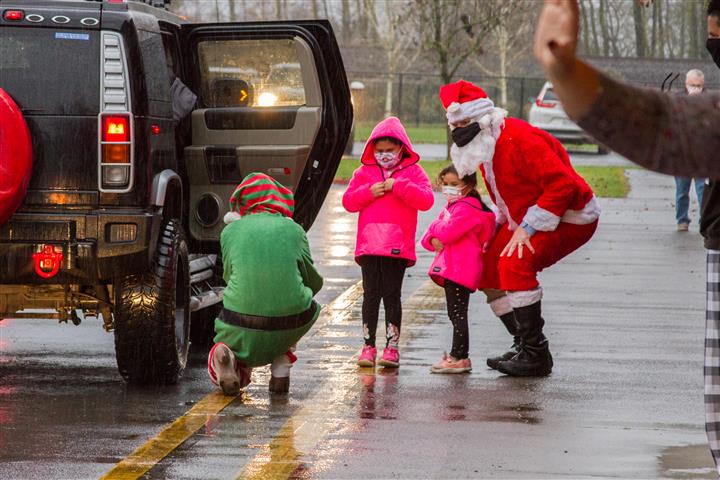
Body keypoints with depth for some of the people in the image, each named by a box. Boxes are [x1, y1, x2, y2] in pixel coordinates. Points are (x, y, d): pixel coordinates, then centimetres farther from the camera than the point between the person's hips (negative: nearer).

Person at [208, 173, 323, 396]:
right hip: (290, 322, 0)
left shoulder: (231, 231, 10)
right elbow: (314, 283, 17)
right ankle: (281, 372, 19)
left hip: (240, 318, 0)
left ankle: (227, 356, -10)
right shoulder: (293, 230, 10)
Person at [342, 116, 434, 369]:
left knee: (392, 295, 1)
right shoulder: (364, 172, 10)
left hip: (397, 247, -2)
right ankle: (369, 346, 7)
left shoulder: (413, 172, 4)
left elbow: (426, 200, -9)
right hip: (369, 244, 2)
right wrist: (369, 192, -11)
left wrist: (398, 186, -16)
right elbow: (348, 201, 7)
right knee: (371, 295, 3)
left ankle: (391, 346, 5)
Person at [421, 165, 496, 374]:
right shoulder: (452, 206, 19)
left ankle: (459, 357, -8)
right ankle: (458, 356, 19)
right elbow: (433, 233, 18)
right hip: (451, 269, 11)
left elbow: (448, 232, -24)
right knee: (456, 314, 14)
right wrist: (433, 240, -6)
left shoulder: (466, 208, -14)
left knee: (457, 314, -9)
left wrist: (436, 227, -2)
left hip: (460, 269, -11)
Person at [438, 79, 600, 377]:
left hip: (570, 218, -10)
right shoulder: (484, 147, 5)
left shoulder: (519, 139, -26)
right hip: (525, 220, 11)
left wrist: (528, 228, -28)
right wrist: (499, 226, 4)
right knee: (488, 269, 6)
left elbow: (562, 183, -31)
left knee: (515, 264, -28)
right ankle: (525, 345, 13)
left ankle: (536, 355, -22)